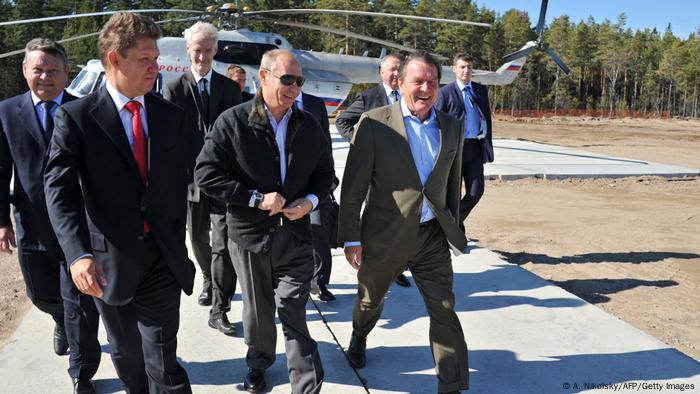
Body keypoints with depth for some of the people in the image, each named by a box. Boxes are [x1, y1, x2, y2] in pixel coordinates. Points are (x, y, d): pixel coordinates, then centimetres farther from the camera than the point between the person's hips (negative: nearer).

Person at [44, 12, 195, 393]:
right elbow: (59, 188, -15)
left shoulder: (171, 116, 3)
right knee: (126, 353, 19)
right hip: (108, 261, -1)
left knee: (162, 357, 2)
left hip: (163, 257, 1)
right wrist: (78, 254, -29)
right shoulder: (75, 116, -8)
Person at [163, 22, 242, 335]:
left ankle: (219, 311, 1)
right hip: (190, 176, 1)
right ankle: (209, 279, 47)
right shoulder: (174, 89, 1)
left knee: (224, 243, -7)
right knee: (198, 238, 19)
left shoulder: (230, 88, 6)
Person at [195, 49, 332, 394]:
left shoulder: (308, 125, 3)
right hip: (249, 235, -1)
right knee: (258, 311, 18)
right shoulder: (233, 121, -8)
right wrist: (256, 198, -16)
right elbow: (206, 173, -10)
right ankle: (258, 363, 45)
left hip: (295, 233, 1)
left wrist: (311, 200, -6)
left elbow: (324, 171, 15)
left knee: (294, 315, -1)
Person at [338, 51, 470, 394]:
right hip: (384, 235, -2)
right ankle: (359, 337, 55)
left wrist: (452, 227, 14)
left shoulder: (451, 127, 2)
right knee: (371, 300, 22)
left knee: (444, 311, 1)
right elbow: (353, 185, -12)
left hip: (432, 236, 2)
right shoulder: (374, 123, -11)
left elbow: (453, 182, 12)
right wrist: (351, 238, -12)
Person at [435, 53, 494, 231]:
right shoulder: (445, 92, -1)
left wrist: (488, 145, 7)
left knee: (476, 191, 2)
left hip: (476, 147, 4)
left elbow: (487, 118, 14)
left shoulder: (481, 90, 12)